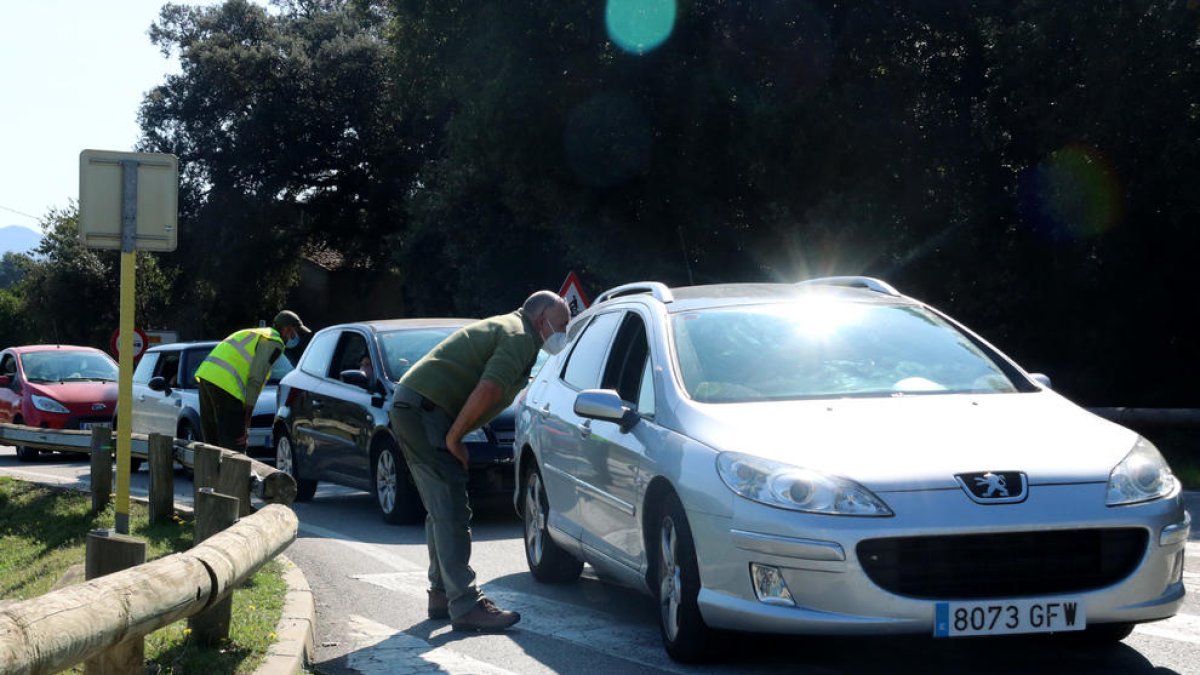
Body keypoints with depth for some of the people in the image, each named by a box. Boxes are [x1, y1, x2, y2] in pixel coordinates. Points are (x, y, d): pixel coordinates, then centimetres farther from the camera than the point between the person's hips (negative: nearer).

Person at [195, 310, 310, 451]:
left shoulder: (255, 335, 29)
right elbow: (255, 381, -9)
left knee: (213, 443, 14)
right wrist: (246, 425, -7)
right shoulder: (274, 343, -1)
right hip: (225, 384, -9)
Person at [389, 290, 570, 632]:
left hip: (409, 406, 11)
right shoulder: (519, 338, -9)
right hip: (425, 410, -11)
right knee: (452, 511, -12)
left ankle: (442, 595, 22)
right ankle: (465, 605, -13)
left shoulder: (504, 329, 25)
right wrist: (454, 439, -15)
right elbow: (487, 391, -22)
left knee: (442, 510, 16)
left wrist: (452, 436, 15)